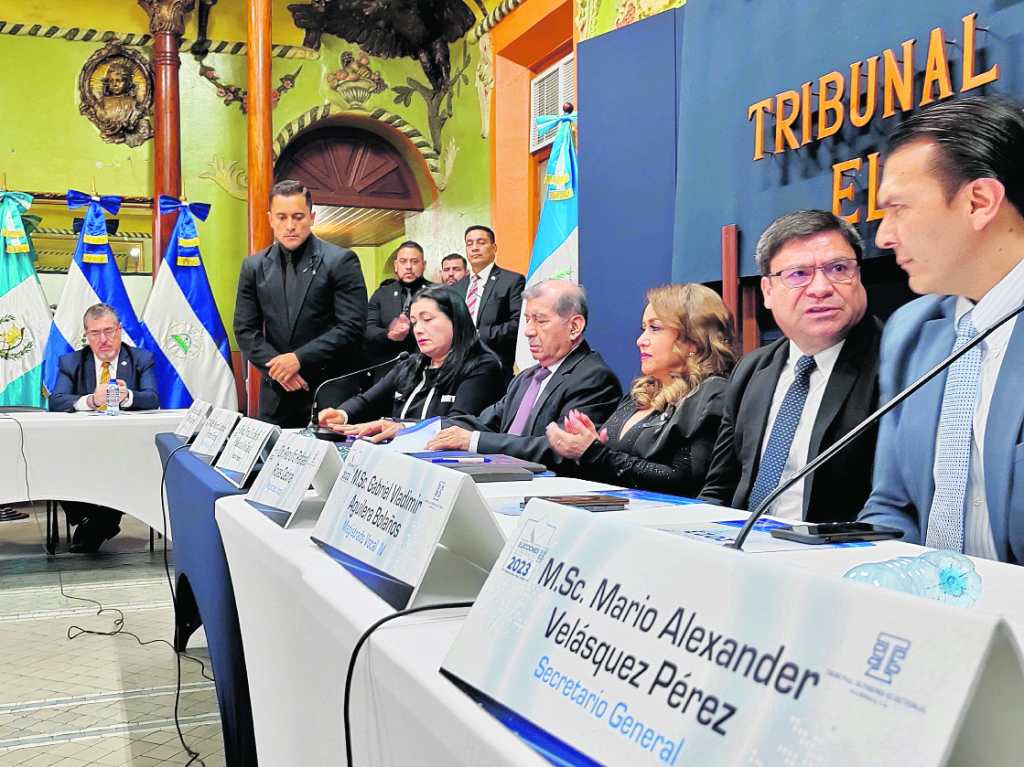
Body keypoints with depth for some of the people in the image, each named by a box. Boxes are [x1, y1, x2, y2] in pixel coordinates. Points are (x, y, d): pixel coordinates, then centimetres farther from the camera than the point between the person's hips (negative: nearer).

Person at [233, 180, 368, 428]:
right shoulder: (254, 266, 8)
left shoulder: (341, 261, -5)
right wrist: (276, 366, -9)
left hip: (331, 391, -4)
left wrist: (299, 359, -15)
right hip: (276, 393, 4)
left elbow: (352, 326, -11)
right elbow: (245, 330, 7)